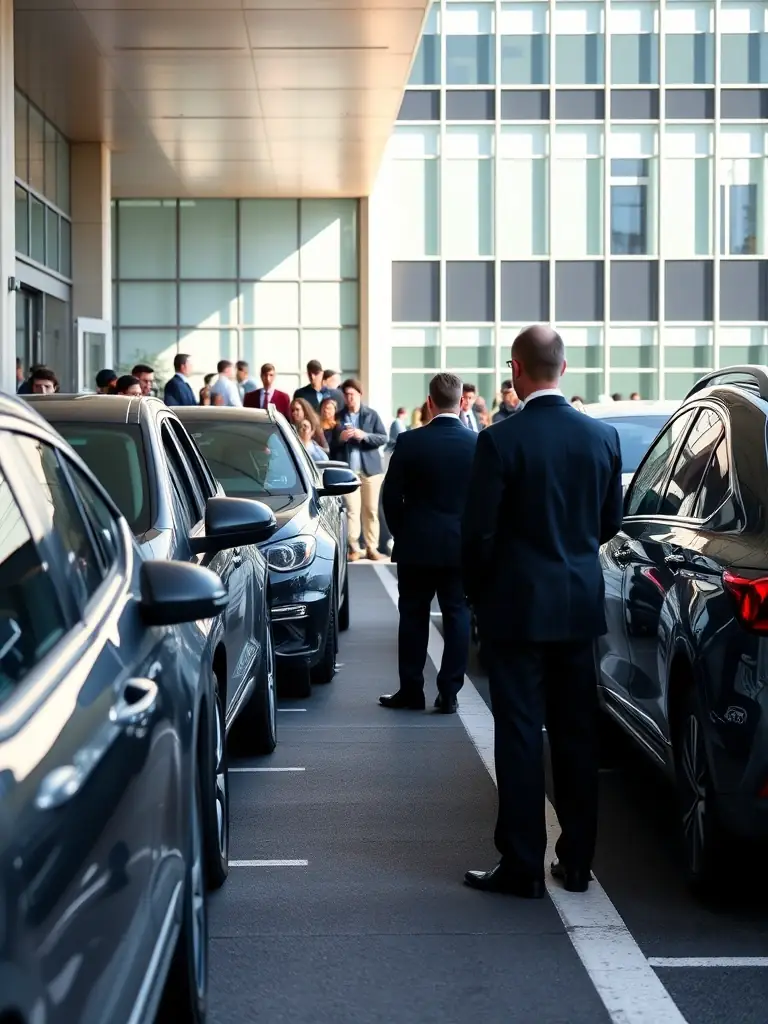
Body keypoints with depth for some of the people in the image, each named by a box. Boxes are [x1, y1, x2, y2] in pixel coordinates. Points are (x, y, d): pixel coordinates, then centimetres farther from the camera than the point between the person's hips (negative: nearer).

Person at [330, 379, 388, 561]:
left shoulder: (372, 414, 4)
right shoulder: (338, 417, 6)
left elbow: (383, 438, -2)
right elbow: (331, 444, 8)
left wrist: (364, 436, -17)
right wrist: (340, 438, -13)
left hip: (370, 468, 0)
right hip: (347, 469, 0)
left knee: (371, 510, 4)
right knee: (352, 510, -4)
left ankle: (372, 548, 9)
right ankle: (353, 548, 0)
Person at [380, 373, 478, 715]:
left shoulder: (410, 442, -10)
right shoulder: (478, 444, -5)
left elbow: (391, 496, -5)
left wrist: (402, 533, 10)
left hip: (417, 545, -1)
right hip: (462, 545, 1)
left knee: (413, 618, 9)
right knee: (457, 617, 7)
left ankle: (411, 691, 12)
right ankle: (448, 694, 7)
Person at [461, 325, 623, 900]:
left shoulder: (500, 441, -15)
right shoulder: (603, 436, 0)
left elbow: (479, 532, -12)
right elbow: (611, 521, 9)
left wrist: (477, 592, 4)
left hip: (517, 607, -4)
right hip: (580, 605, 5)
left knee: (520, 736, 2)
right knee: (577, 734, 12)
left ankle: (522, 867, 6)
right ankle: (577, 862, 20)